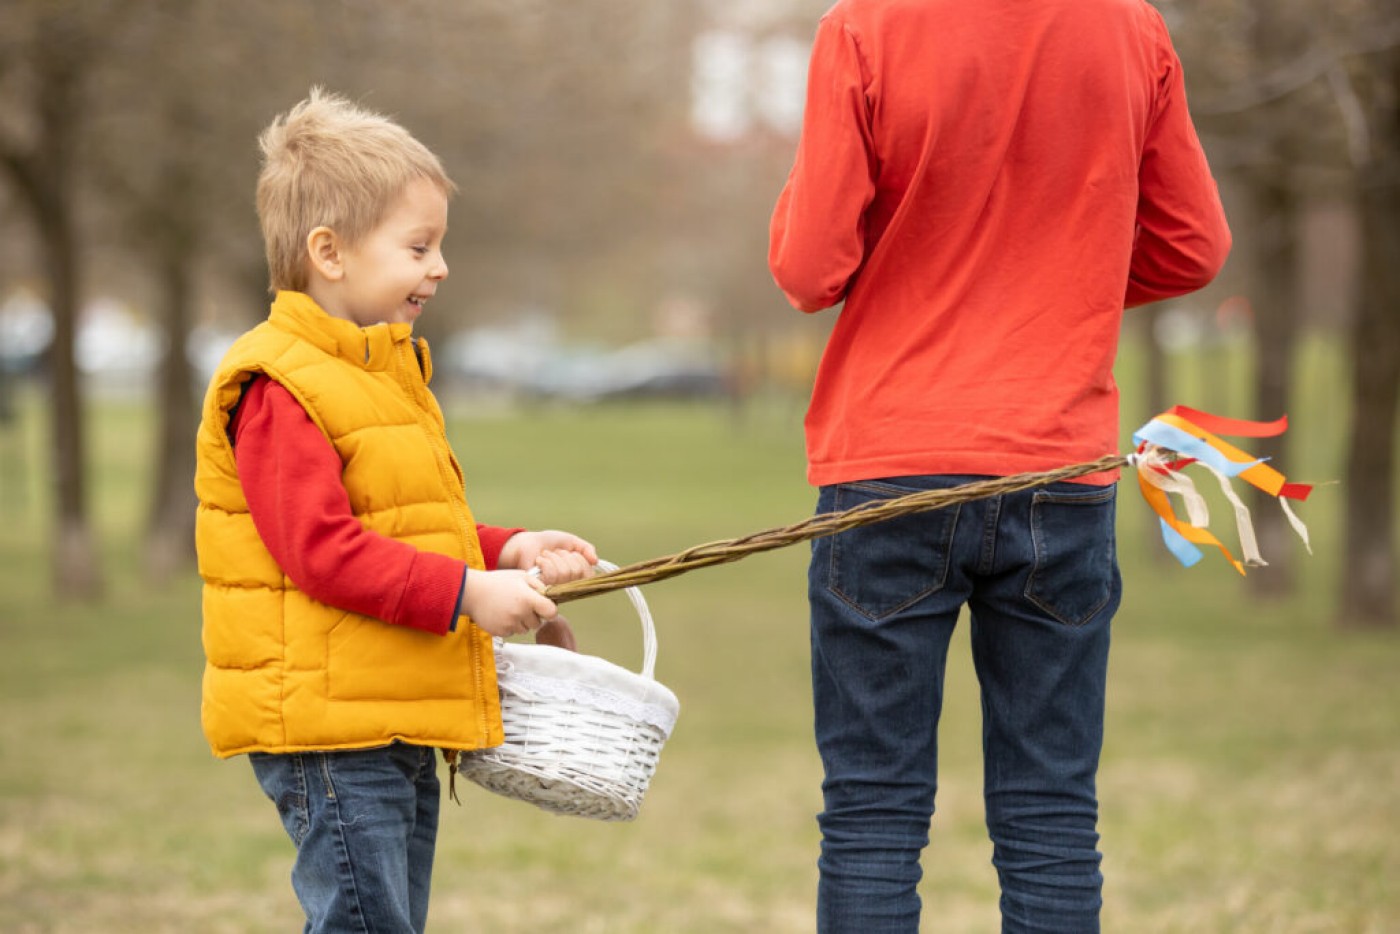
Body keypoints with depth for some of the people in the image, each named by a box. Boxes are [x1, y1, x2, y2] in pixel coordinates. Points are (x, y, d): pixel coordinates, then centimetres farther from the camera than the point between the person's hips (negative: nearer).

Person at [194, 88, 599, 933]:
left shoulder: (387, 375, 18)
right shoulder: (281, 389, -15)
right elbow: (318, 550, -22)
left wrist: (507, 553, 11)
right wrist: (465, 592, -24)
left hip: (399, 723, 10)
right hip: (325, 725, -10)